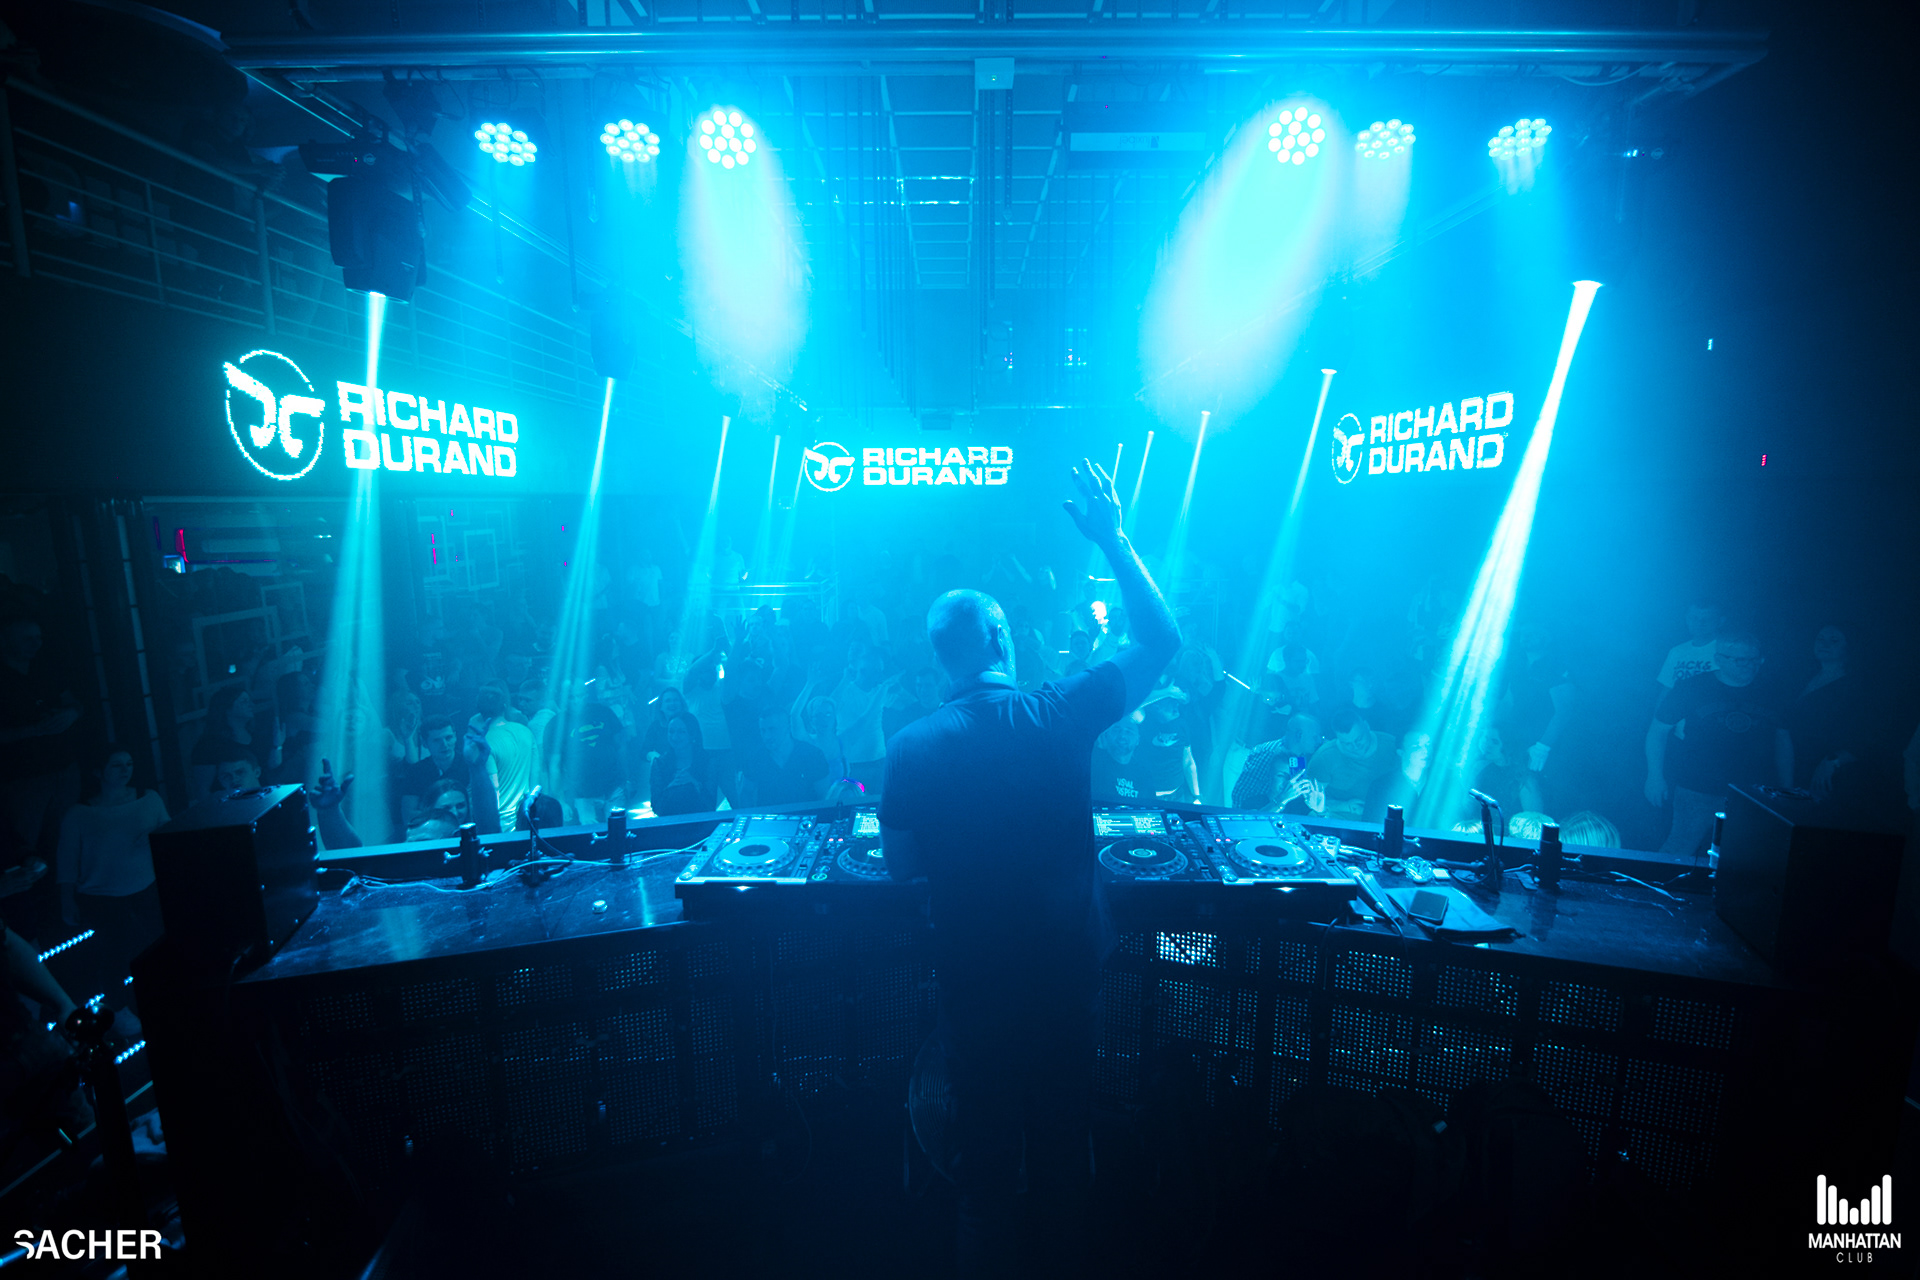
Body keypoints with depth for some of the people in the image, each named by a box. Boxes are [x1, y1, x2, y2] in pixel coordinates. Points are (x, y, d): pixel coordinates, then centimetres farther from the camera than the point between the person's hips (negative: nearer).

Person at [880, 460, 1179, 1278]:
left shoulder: (912, 748, -15)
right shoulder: (1062, 713, -16)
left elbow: (902, 868, -4)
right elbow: (1161, 639, -4)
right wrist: (1113, 539, 0)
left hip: (973, 975, 0)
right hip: (1069, 965, 1)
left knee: (985, 1155, 21)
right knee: (1062, 1147, 24)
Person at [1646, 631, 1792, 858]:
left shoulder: (1769, 694, 6)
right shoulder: (1693, 687, -5)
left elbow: (1782, 740, 16)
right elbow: (1658, 730, -1)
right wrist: (1655, 777, -6)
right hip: (1697, 792, -4)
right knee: (1678, 855, -4)